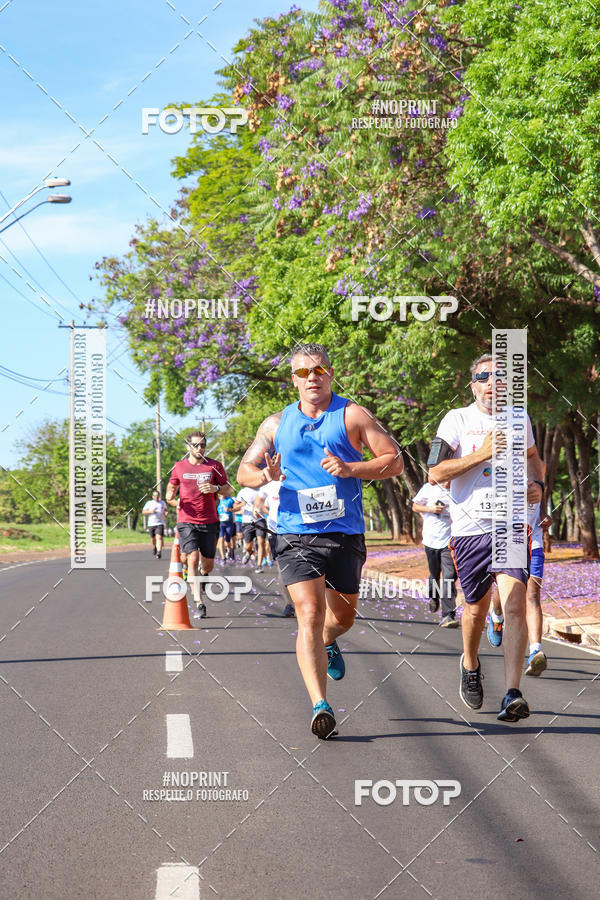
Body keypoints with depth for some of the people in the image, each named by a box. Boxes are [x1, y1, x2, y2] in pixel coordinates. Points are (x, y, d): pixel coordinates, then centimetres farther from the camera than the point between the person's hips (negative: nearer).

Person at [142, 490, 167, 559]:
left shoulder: (162, 503, 11)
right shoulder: (149, 503, 5)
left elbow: (165, 510, 27)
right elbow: (143, 512, 2)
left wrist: (166, 513, 3)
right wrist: (150, 511, -15)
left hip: (160, 523, -1)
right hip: (151, 524, 1)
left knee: (159, 537, -18)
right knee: (153, 539, 11)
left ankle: (159, 551, -27)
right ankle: (154, 547, 42)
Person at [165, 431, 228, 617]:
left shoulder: (214, 466, 4)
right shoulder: (179, 467, 6)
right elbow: (171, 487, 20)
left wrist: (215, 488, -15)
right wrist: (172, 498, -3)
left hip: (209, 521, 1)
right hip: (187, 521, -1)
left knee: (208, 564, 6)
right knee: (193, 558, -17)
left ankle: (202, 576, 44)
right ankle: (199, 602, -17)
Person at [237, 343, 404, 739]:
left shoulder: (352, 415, 3)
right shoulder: (277, 424, 11)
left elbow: (395, 461, 0)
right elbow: (244, 471, 14)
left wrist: (350, 469, -16)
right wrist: (265, 476, -10)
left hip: (346, 534, 0)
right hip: (296, 535, 0)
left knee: (343, 617, 15)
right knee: (310, 614, -16)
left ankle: (326, 645, 52)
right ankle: (321, 706, -20)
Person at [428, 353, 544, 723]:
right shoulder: (457, 420, 1)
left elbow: (533, 456, 31)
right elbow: (436, 472, -8)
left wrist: (538, 484, 10)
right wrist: (481, 454, -16)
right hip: (471, 527, -1)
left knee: (515, 605, -15)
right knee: (477, 608, 11)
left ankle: (513, 694, -18)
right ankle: (470, 666, 42)